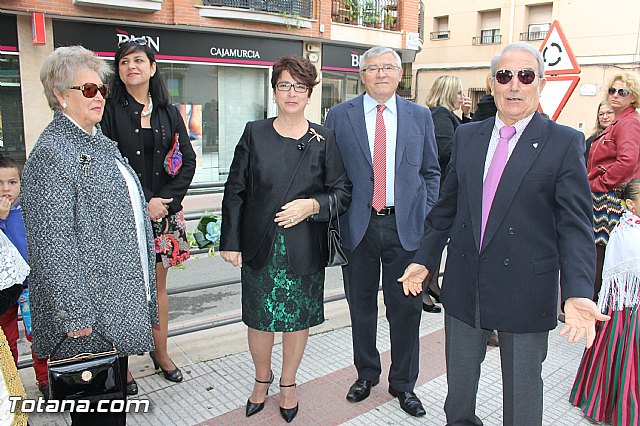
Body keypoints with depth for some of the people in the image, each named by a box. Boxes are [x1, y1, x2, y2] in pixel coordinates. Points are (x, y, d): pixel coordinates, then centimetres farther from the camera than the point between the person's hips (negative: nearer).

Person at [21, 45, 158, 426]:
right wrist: (75, 315, -21)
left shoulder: (100, 141, 13)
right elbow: (53, 243, -21)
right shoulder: (51, 153, -17)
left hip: (119, 299, 9)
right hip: (90, 309, -9)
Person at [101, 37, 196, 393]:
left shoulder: (168, 113, 9)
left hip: (164, 211, 4)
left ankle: (161, 352, 28)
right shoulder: (110, 110, -2)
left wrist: (166, 198, -10)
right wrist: (144, 203, -13)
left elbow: (188, 160, 3)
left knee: (158, 285, 14)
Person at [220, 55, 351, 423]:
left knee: (298, 318, 12)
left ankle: (288, 384, 37)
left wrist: (312, 205, -18)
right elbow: (235, 191, 2)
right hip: (260, 247, 1)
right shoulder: (255, 134, 1)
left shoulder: (324, 140, 0)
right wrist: (231, 241, -2)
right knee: (259, 317, 10)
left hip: (304, 250, 0)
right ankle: (262, 379, 38)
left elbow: (343, 193, 1)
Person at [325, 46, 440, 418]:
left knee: (406, 308, 9)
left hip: (405, 226, 1)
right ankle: (367, 373, 35)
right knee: (362, 306, 13)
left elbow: (431, 172, 10)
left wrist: (427, 219, 1)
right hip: (358, 225, 0)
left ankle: (403, 383, 29)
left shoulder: (420, 116, 6)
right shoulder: (340, 116, 3)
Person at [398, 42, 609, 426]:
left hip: (525, 295, -3)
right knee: (459, 385, 21)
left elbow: (575, 226, -10)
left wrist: (578, 293, -22)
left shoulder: (565, 143, -6)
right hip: (464, 288, 4)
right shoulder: (467, 136, 5)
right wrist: (424, 259, 8)